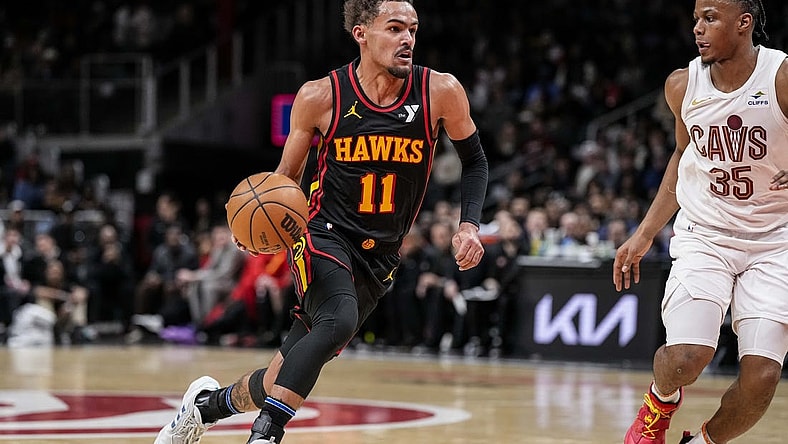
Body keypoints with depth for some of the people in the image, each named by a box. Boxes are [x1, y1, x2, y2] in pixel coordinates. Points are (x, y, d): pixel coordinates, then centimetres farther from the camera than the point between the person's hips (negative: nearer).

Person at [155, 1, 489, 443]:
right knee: (338, 320, -35)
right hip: (325, 237, -3)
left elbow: (475, 161, 9)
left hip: (379, 258, 3)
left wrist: (470, 225, -5)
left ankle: (209, 403, 35)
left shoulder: (440, 92, -8)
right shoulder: (320, 97, -9)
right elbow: (287, 176, 5)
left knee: (289, 374, 7)